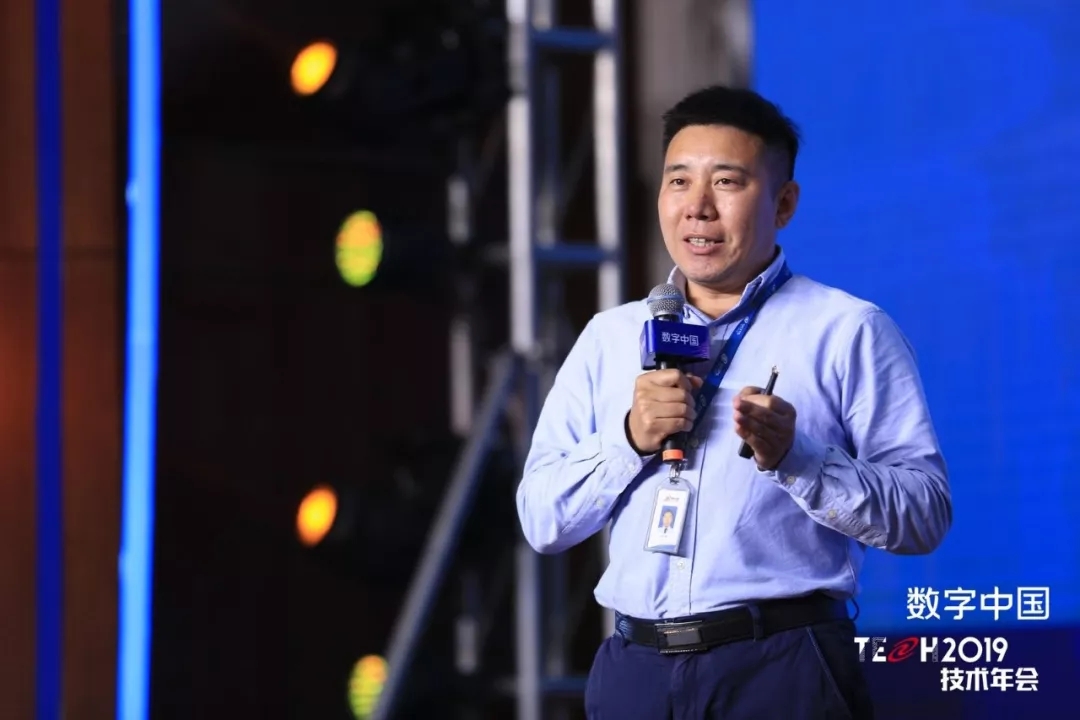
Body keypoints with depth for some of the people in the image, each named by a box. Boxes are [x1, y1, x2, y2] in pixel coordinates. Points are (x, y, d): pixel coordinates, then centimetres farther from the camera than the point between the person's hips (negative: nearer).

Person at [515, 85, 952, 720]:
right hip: (635, 668, 4)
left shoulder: (849, 333, -1)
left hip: (782, 668, -4)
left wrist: (792, 457, -20)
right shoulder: (609, 338, 12)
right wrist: (629, 440, -7)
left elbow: (924, 516, -7)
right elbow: (541, 520, 9)